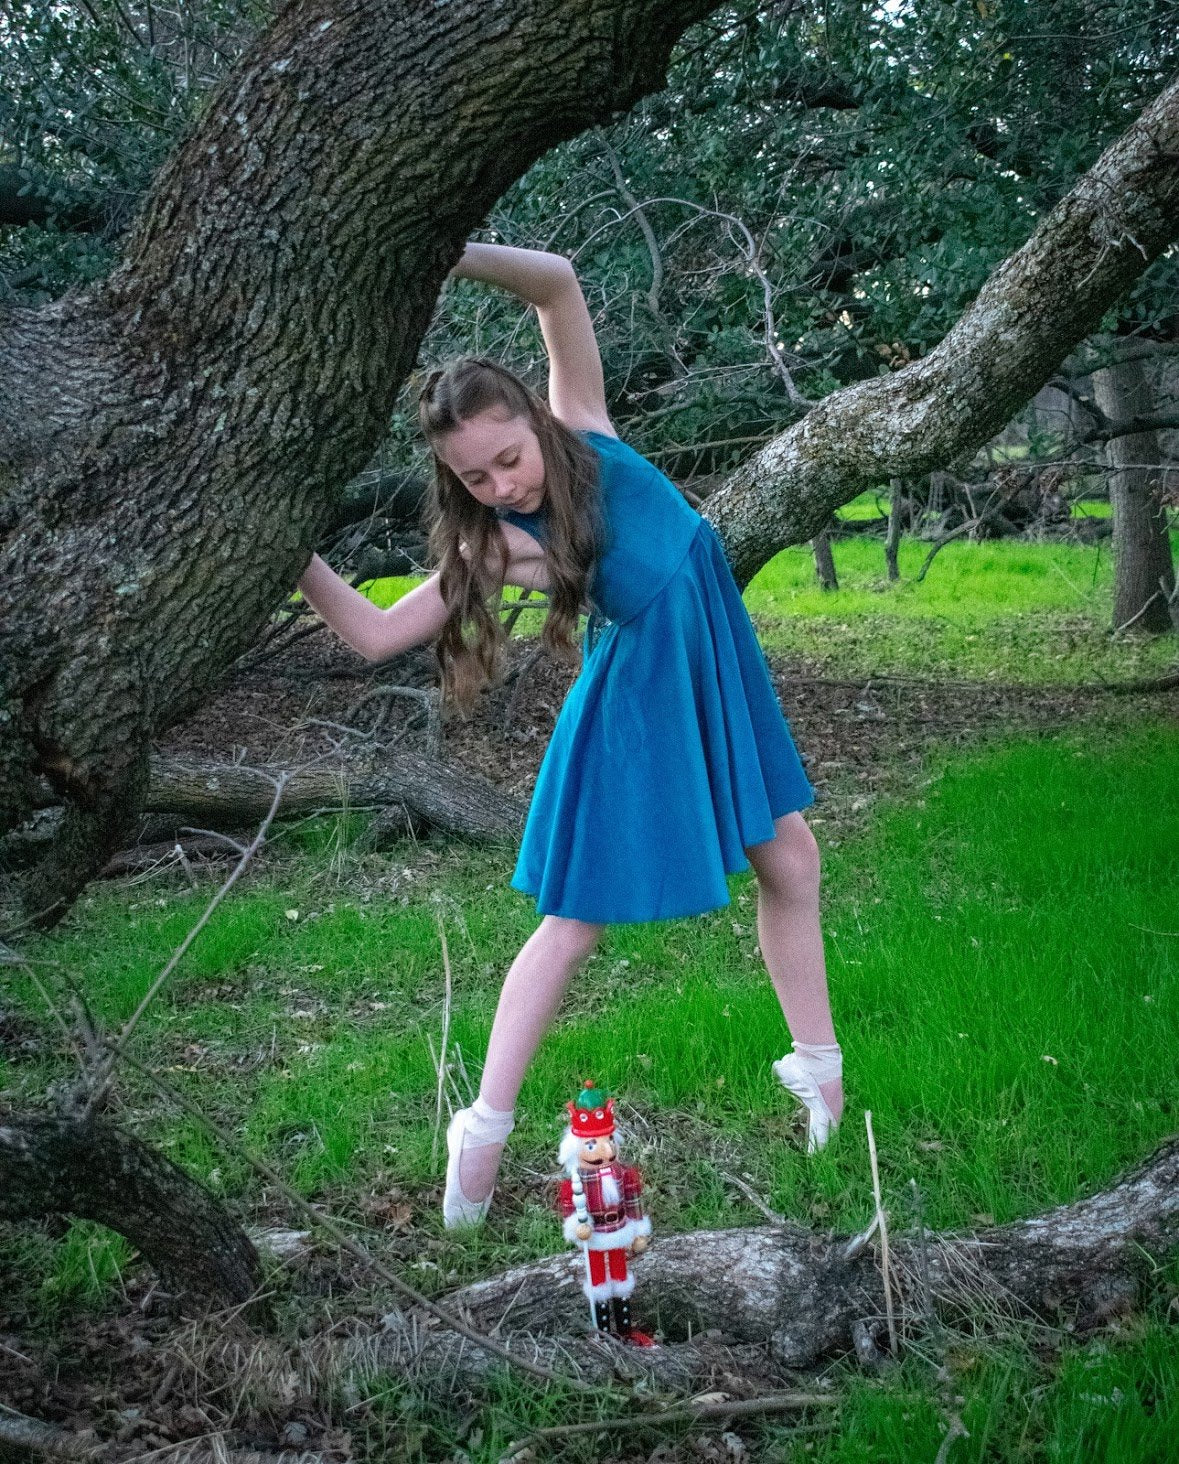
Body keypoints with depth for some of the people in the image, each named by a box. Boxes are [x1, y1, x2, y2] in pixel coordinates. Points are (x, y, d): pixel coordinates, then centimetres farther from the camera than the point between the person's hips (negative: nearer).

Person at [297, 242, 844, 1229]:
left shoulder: (581, 425, -10)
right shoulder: (491, 548, -14)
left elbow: (557, 281, -21)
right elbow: (376, 636, -16)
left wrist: (441, 253, -33)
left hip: (717, 668, 4)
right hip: (635, 699, -4)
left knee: (790, 859, 11)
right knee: (579, 916, -1)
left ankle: (819, 1067, 30)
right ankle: (486, 1127, 10)